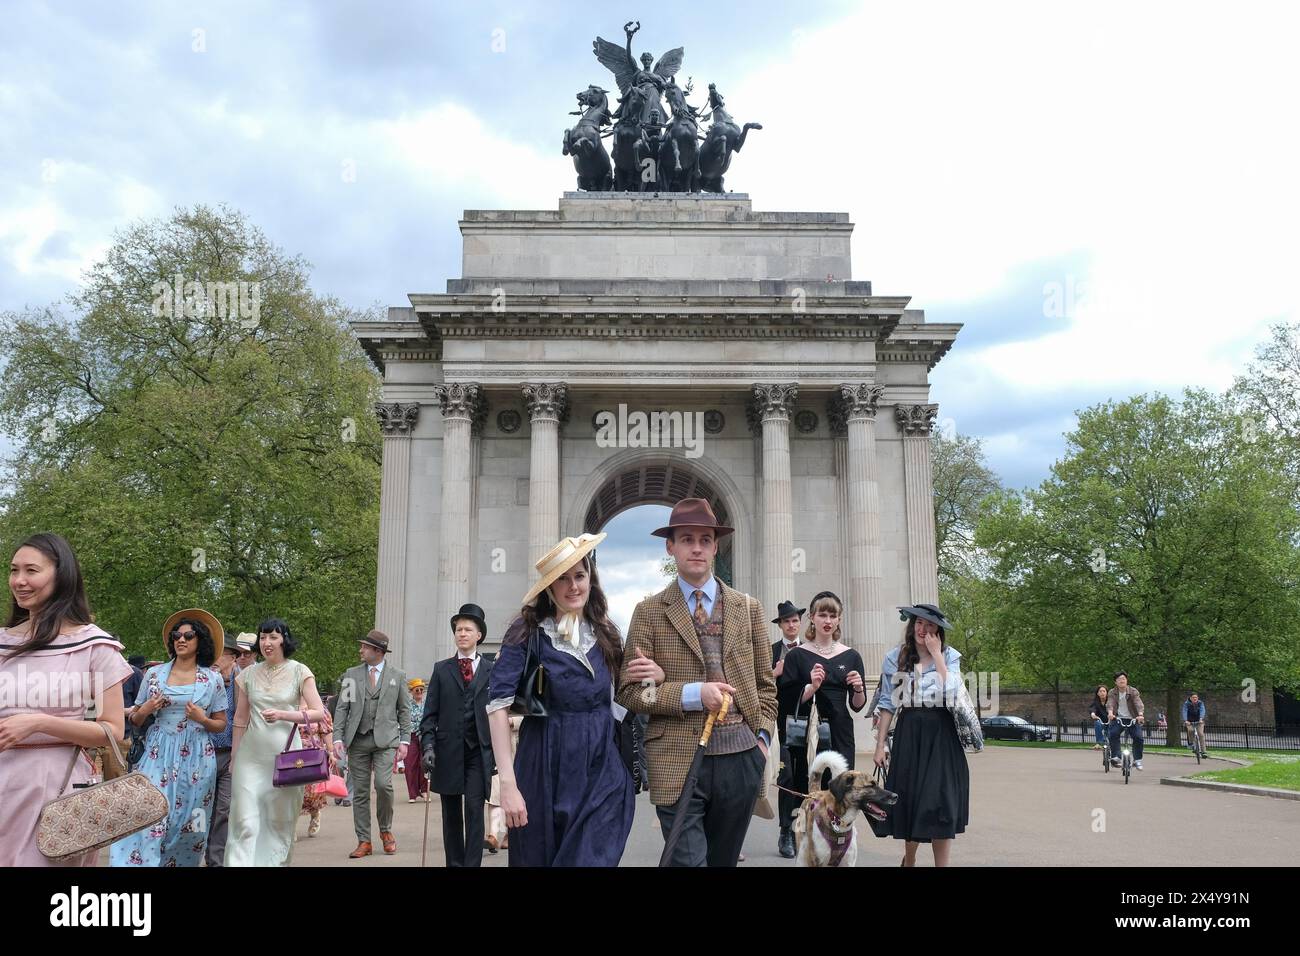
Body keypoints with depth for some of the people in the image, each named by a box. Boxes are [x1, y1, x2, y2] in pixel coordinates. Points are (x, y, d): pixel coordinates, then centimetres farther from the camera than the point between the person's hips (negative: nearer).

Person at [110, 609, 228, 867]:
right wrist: (144, 711, -7)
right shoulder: (154, 674, 6)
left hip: (196, 757, 0)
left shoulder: (213, 678, 3)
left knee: (186, 826, 2)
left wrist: (202, 719, -11)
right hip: (159, 755, 0)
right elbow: (135, 720, 14)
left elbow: (221, 724, 8)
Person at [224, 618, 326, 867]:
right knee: (245, 822, -5)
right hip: (251, 755, 2)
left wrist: (283, 715, -17)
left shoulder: (299, 672, -1)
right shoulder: (249, 674, 7)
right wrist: (234, 756, 14)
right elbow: (241, 719, 14)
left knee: (281, 822, 7)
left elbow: (319, 713, -6)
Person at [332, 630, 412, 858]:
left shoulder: (397, 675, 7)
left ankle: (386, 831, 8)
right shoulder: (352, 675, 10)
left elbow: (404, 710, 7)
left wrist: (404, 740, 0)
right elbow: (342, 708, 8)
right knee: (359, 792, 3)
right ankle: (364, 841, 12)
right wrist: (338, 738, -3)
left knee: (383, 784, -16)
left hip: (385, 738, -2)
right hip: (357, 740, 2)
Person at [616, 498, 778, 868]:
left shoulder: (748, 608, 10)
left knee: (725, 860, 15)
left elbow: (765, 684, 15)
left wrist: (762, 737, 1)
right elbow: (630, 691, -3)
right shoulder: (649, 612, 1)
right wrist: (694, 694, -14)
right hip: (678, 761, -3)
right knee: (687, 860, -7)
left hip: (741, 757, 3)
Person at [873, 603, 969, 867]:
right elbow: (888, 703, 5)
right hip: (908, 734, 1)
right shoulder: (895, 658, 4)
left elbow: (951, 692, -16)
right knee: (910, 802, 8)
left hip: (941, 735, -1)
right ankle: (908, 859, 32)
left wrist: (936, 654, -12)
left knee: (941, 804, -4)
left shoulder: (950, 656, 2)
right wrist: (880, 744, 1)